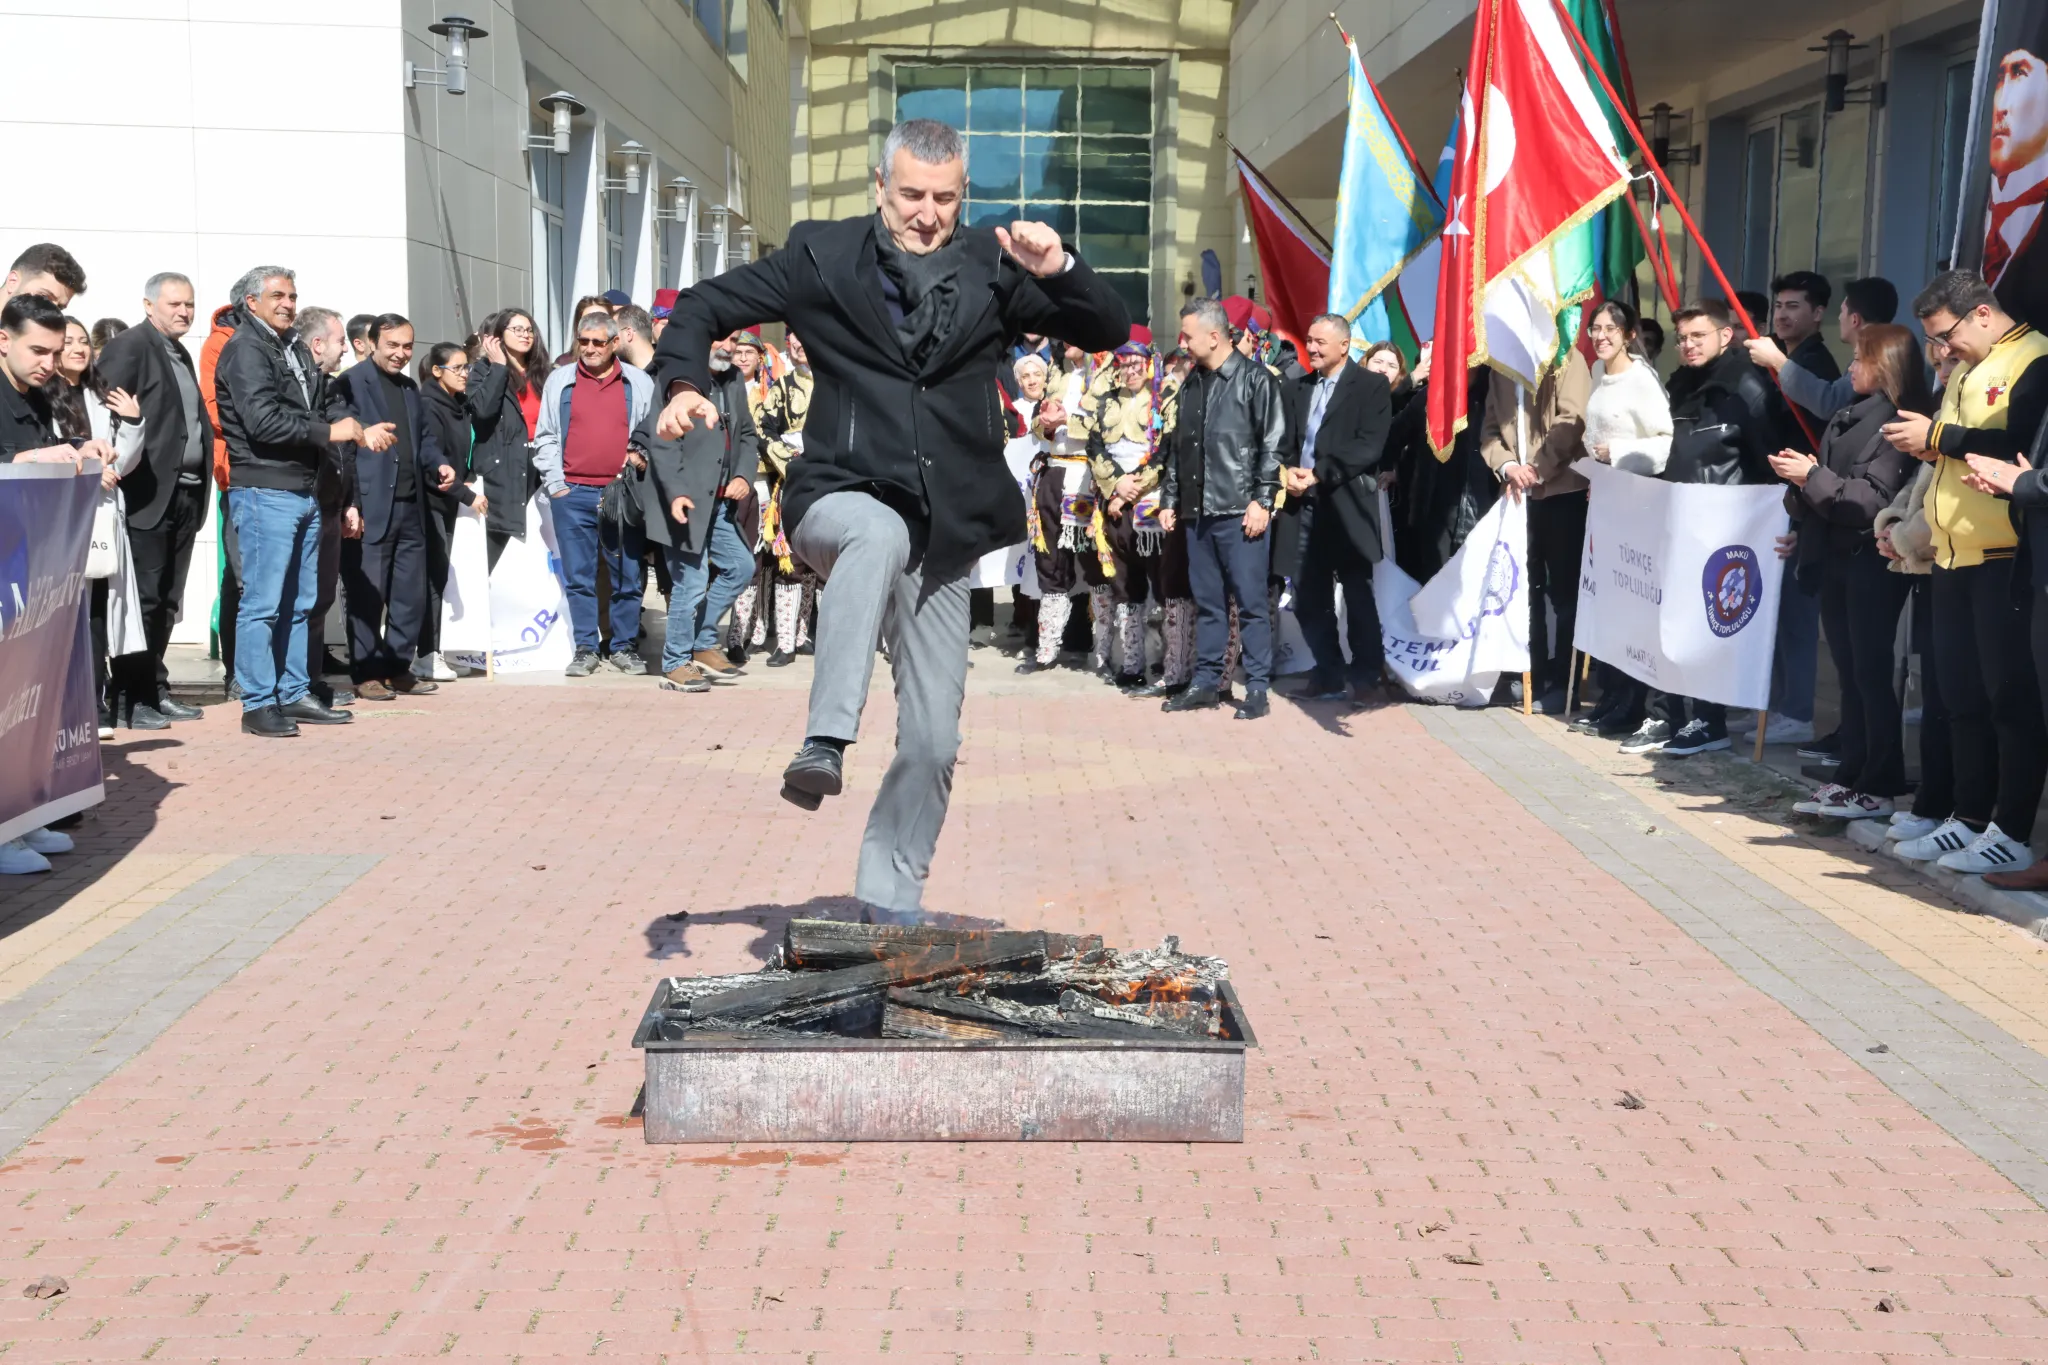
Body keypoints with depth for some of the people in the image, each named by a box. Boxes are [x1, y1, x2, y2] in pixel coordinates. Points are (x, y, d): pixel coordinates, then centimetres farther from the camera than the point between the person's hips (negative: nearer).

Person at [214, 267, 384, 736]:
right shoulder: (245, 350, -9)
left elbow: (328, 406, 20)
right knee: (263, 602, -7)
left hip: (304, 493, 9)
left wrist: (362, 430, 1)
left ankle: (293, 695, 21)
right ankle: (258, 704, -3)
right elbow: (263, 422, -19)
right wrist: (330, 432, -13)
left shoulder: (296, 349, 18)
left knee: (299, 602, 13)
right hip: (264, 491, -9)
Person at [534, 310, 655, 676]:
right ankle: (585, 649, 8)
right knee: (578, 576, 2)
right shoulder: (559, 381, 10)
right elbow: (545, 437, 10)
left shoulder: (639, 383, 8)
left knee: (628, 576, 2)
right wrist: (555, 483, 1)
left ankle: (624, 647, 13)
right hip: (572, 494, 0)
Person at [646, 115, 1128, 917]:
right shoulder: (824, 255, 1)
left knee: (934, 743, 4)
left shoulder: (991, 267, 5)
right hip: (842, 499, -3)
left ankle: (889, 903, 20)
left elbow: (1109, 331, 2)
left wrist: (1059, 271, -16)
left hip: (944, 535, 3)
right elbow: (703, 307, 6)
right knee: (880, 533, -41)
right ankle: (825, 743, -42)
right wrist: (686, 384, -13)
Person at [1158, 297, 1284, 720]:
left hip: (1240, 511, -6)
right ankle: (1206, 683, 18)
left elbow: (1273, 444, -8)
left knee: (1250, 602, -2)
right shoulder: (1192, 384, 16)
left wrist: (1262, 501, -13)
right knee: (1207, 602, 11)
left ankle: (1257, 689, 3)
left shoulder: (1255, 380, -4)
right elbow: (1178, 447, 20)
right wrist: (1170, 500, 16)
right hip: (1198, 511, 6)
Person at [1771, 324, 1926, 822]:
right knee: (1850, 674, 9)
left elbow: (1875, 499, -18)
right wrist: (1799, 477, 2)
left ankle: (1880, 788, -2)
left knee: (1870, 674, -6)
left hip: (1873, 563, -8)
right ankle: (1850, 778, 12)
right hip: (1837, 558, 8)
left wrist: (1813, 475, -18)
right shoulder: (1850, 416, 15)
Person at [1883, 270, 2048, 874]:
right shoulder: (1967, 371, 19)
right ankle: (1970, 819, 21)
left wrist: (1939, 435, -17)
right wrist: (1927, 443, 3)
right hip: (1955, 554, 9)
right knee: (1962, 694, 12)